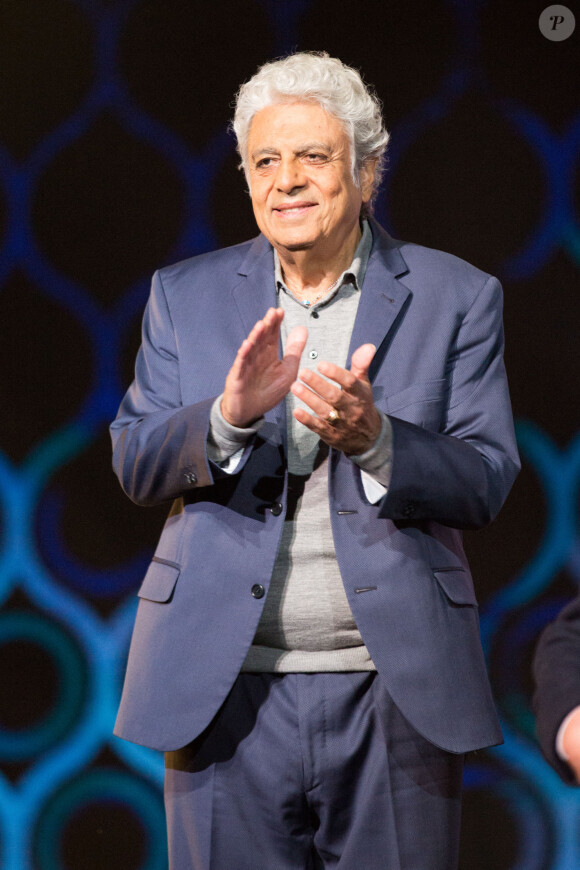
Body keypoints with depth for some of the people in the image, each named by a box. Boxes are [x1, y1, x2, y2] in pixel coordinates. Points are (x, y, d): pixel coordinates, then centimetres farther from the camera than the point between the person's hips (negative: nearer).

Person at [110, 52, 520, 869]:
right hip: (228, 690, 1)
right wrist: (230, 414, -17)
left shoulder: (456, 297, 4)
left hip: (396, 691, -1)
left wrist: (372, 438, -20)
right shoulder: (187, 294, 9)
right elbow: (135, 465, 2)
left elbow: (486, 481, -2)